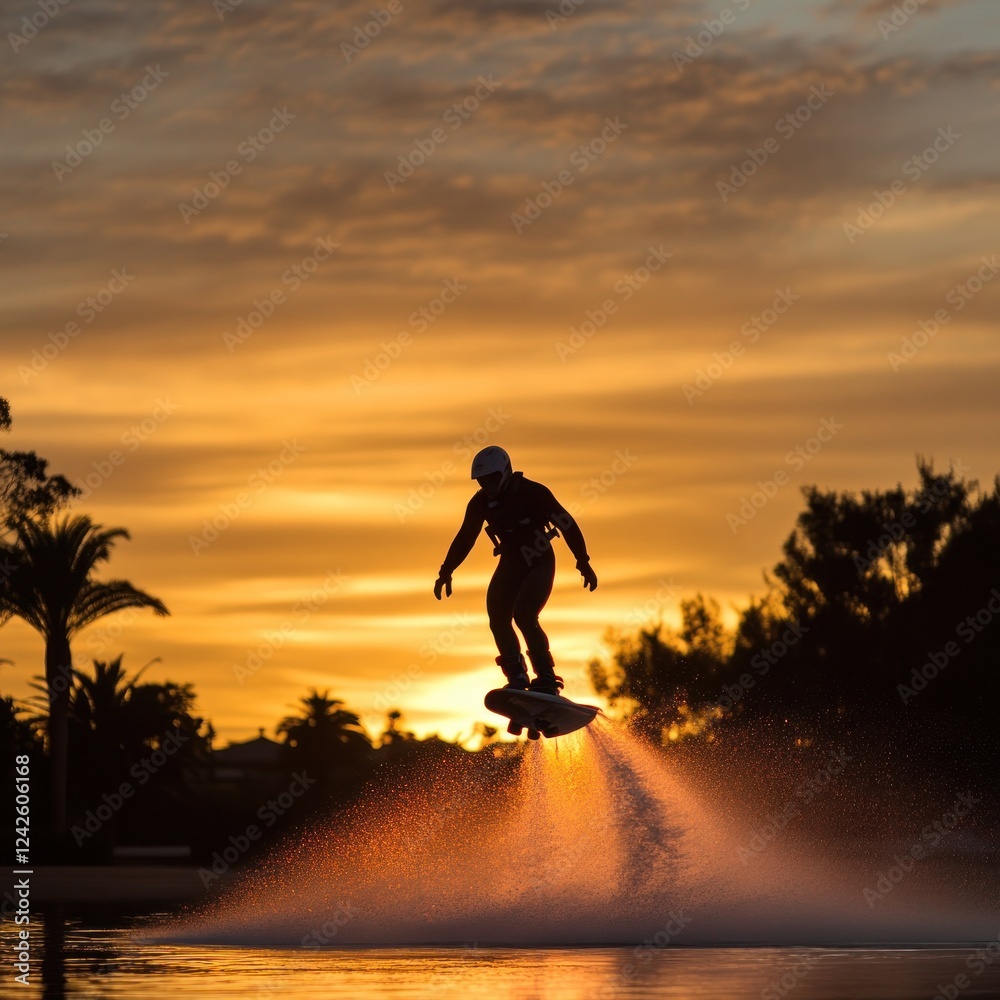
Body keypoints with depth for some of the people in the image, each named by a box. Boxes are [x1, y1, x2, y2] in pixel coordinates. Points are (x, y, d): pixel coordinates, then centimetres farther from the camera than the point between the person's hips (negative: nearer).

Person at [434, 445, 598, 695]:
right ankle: (517, 677, -5)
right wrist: (446, 571, 5)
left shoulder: (534, 493, -16)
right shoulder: (481, 502, -1)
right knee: (498, 619, -12)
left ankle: (546, 679, -21)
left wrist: (583, 563, -13)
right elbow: (465, 537, 9)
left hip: (540, 563, -6)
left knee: (523, 616, -24)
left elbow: (567, 525, -12)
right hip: (510, 563, 6)